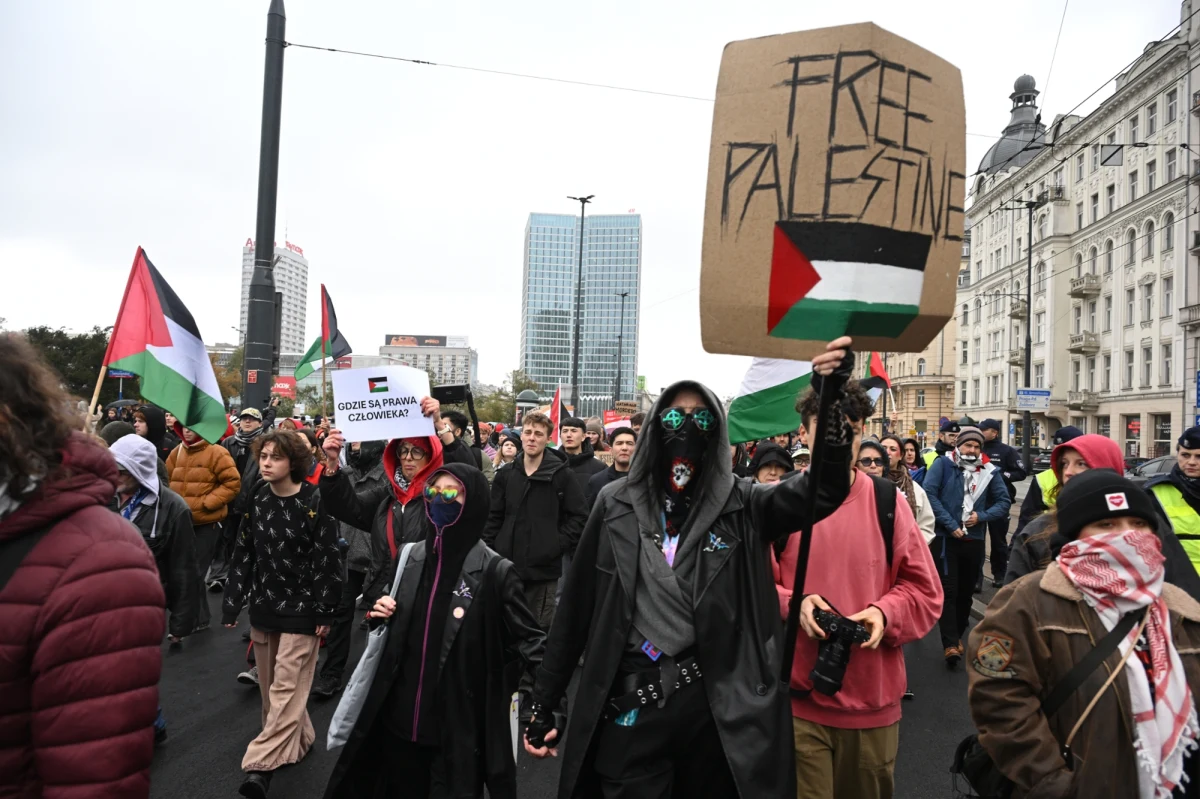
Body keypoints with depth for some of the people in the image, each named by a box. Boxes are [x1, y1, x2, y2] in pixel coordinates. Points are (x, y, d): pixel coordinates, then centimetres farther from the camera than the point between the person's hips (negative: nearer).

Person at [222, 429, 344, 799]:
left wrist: (325, 611, -14)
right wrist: (232, 604, 7)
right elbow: (243, 555, 9)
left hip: (300, 609, -6)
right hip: (263, 606, 6)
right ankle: (296, 740, 31)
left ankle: (261, 764, -5)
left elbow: (328, 559, -13)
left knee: (287, 687, -5)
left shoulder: (315, 501, -13)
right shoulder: (257, 501, 4)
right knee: (269, 686, 14)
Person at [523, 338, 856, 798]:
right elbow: (576, 609, 4)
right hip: (630, 705, 0)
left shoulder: (741, 506, -1)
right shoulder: (617, 504, 1)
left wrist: (831, 399, -31)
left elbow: (826, 490, -16)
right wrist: (543, 704, 6)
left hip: (717, 707, 0)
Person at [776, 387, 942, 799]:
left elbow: (925, 590, 4)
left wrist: (885, 613, -14)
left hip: (872, 697, 2)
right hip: (798, 696, -2)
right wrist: (792, 603, -18)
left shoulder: (888, 502, 0)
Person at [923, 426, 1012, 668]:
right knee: (948, 590, -7)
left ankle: (958, 637, 30)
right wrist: (950, 524, -18)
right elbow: (929, 493, -13)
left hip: (974, 540, 4)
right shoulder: (943, 463, -5)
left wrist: (982, 516, -10)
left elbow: (1004, 502, 7)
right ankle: (950, 644, -7)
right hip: (945, 537, -4)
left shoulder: (989, 471, 4)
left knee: (966, 592, 14)